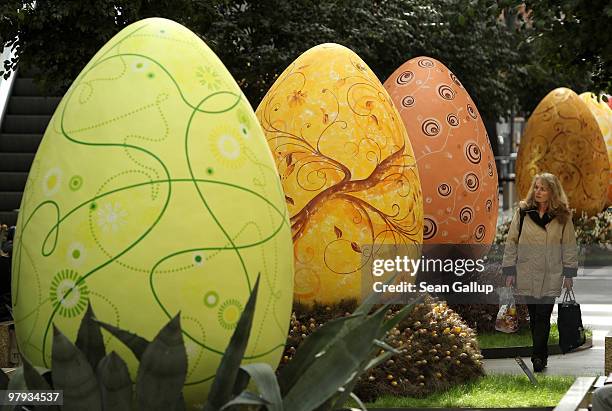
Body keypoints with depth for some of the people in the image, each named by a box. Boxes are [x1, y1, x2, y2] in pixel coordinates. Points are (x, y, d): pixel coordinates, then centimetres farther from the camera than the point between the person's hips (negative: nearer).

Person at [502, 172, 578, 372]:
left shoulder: (562, 217, 1)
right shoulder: (522, 212, -1)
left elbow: (569, 246, 7)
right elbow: (511, 242, 3)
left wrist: (569, 273, 4)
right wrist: (509, 271, 0)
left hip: (551, 276, -1)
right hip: (526, 275, 1)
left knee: (543, 316, -8)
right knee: (533, 316, 8)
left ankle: (538, 356, -6)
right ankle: (541, 356, 19)